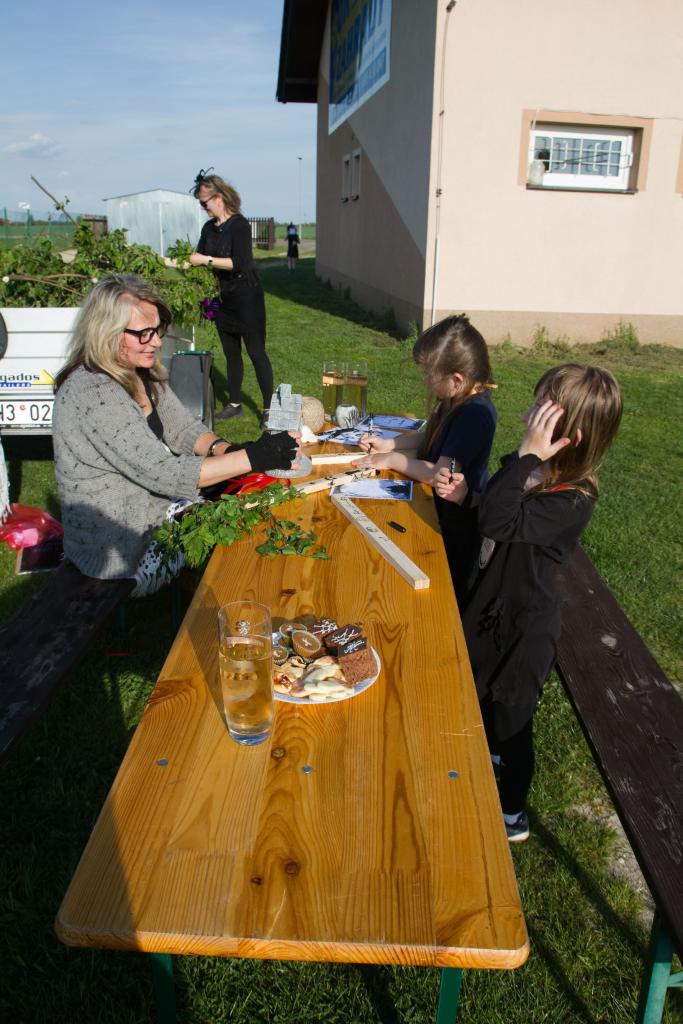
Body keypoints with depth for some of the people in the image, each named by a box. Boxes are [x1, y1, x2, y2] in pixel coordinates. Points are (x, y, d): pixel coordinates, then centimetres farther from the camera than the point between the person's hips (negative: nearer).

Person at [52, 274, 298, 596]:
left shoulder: (140, 373, 2)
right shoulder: (92, 394, -27)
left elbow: (183, 427, 5)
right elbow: (162, 473, -30)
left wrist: (223, 449, -17)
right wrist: (254, 457, -31)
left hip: (154, 504, 8)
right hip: (119, 550, -8)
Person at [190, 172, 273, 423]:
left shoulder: (239, 225, -14)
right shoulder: (209, 228, 8)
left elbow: (240, 263, -24)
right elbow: (199, 259, 13)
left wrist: (206, 260, -22)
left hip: (245, 296, -7)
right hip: (222, 297, 8)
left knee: (256, 352, -4)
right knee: (231, 353, 13)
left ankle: (268, 407, 3)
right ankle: (234, 404, 23)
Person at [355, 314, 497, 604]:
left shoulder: (474, 414, -30)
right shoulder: (458, 401, -1)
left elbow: (441, 475, -31)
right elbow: (430, 438, 15)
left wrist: (391, 459, -18)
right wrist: (388, 444, 1)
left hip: (457, 520, -9)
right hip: (441, 507, 9)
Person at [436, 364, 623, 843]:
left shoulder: (572, 502, -30)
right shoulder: (528, 470, -7)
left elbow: (501, 524, -43)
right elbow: (494, 516, 9)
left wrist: (527, 455, -41)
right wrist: (464, 496, -10)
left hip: (525, 624, -8)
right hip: (493, 600, 8)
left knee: (511, 719, 12)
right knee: (478, 688, 28)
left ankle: (512, 816, 38)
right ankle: (490, 750, 60)